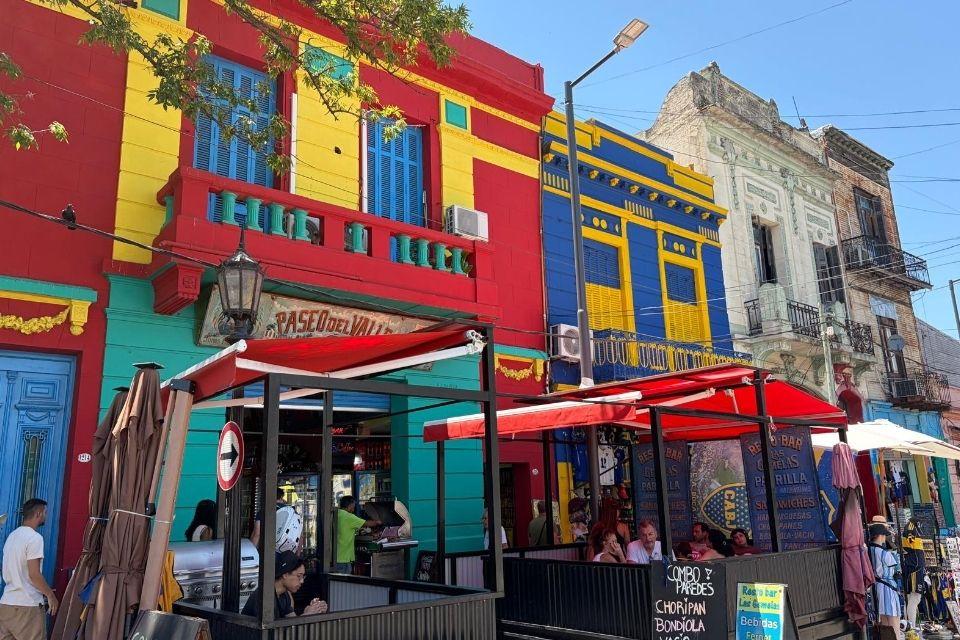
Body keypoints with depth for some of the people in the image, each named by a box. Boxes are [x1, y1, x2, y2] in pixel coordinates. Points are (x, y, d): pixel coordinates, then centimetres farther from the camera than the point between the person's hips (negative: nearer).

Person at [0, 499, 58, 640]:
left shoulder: (12, 536, 13)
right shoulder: (35, 538, -14)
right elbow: (34, 575, -17)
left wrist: (44, 591, 23)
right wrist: (50, 595, -4)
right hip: (27, 606, -8)